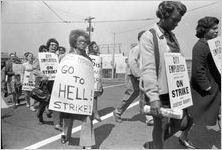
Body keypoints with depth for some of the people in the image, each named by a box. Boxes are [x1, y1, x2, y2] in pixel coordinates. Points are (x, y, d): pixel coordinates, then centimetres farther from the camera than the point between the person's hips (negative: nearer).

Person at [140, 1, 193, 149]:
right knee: (161, 126, 6)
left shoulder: (172, 36, 13)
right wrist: (153, 97, -24)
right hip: (160, 93, -8)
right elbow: (148, 69, -19)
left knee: (182, 122, 18)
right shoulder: (149, 37, -11)